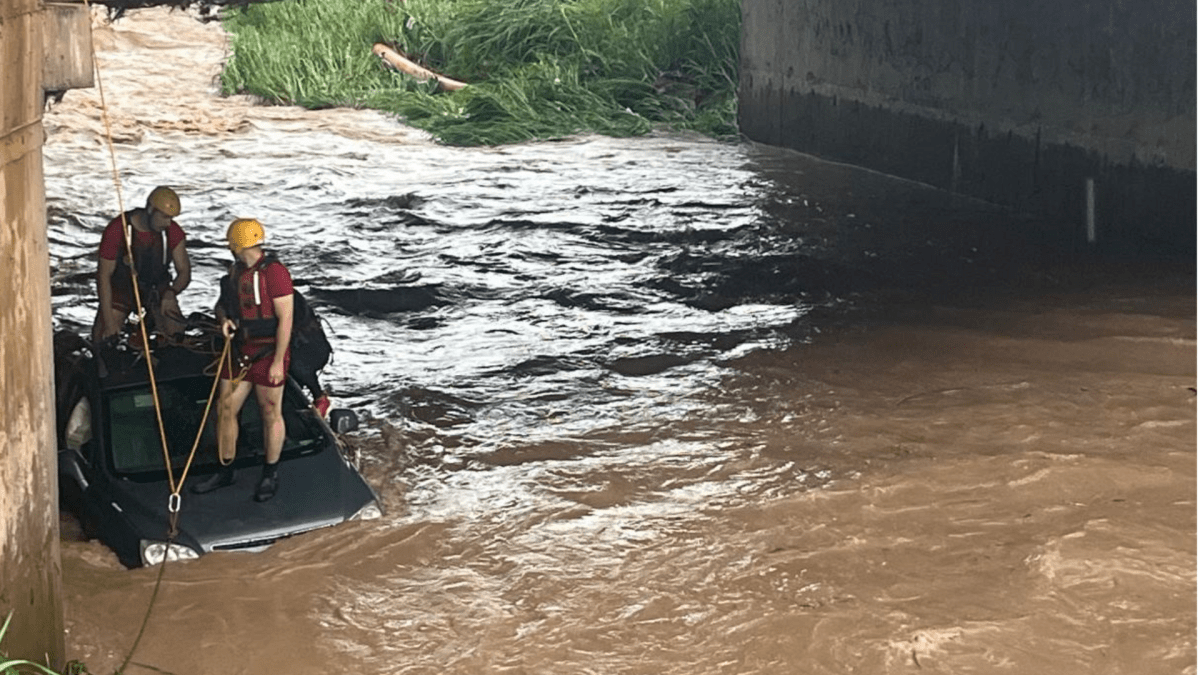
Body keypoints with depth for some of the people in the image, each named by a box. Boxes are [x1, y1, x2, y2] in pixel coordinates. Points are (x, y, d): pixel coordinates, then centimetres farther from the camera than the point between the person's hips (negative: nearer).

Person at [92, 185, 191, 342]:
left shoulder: (173, 232, -15)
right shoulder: (116, 230, -24)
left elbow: (184, 271, -7)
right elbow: (104, 275, -19)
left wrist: (171, 293, -31)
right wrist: (109, 322, -24)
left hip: (157, 288, 2)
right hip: (121, 288, -2)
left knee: (176, 333, -17)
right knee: (102, 339, -18)